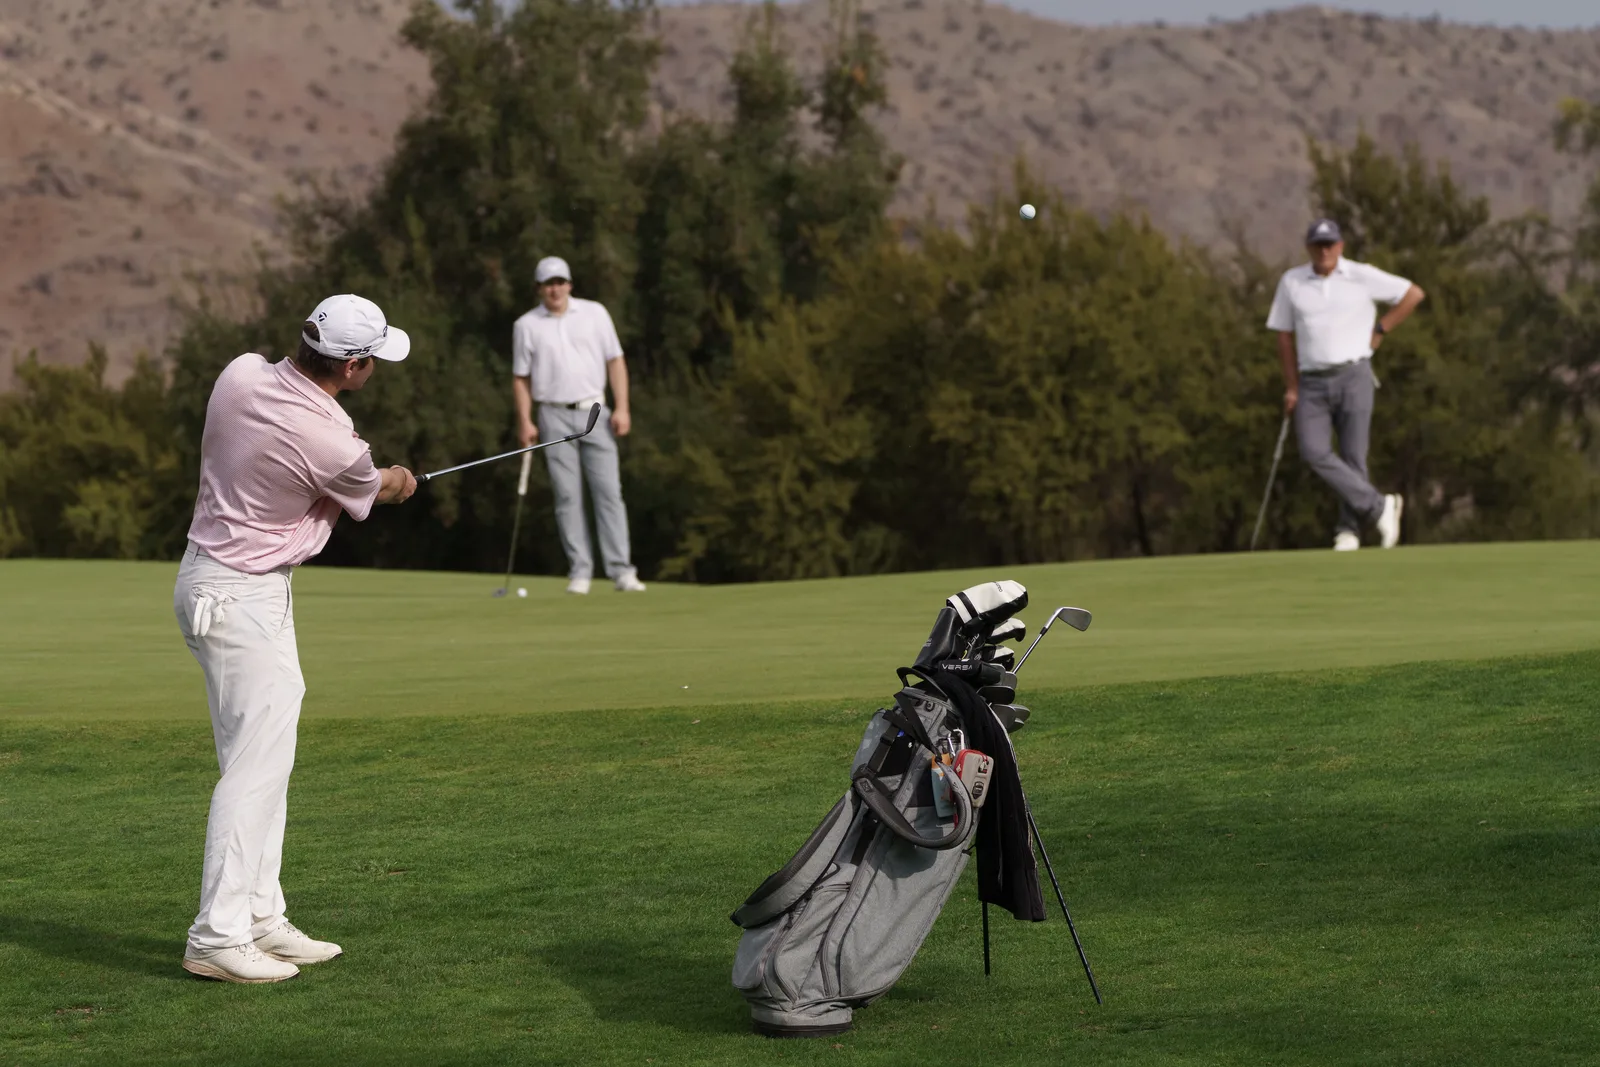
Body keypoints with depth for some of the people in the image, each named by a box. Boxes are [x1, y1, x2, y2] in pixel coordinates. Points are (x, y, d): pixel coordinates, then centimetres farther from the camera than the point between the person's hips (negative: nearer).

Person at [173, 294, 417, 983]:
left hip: (212, 574, 9)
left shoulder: (241, 373, -4)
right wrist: (400, 482, 25)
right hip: (241, 596, -9)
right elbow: (374, 491, 0)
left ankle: (260, 920, 17)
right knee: (257, 761, -8)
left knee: (266, 754, 13)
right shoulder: (332, 444, -24)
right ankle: (217, 937, -10)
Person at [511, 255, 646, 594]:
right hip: (554, 417, 0)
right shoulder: (526, 325, 3)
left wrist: (622, 408, -4)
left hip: (594, 412, 0)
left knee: (609, 492, -5)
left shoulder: (595, 313, 4)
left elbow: (615, 361, 5)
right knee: (568, 496, -2)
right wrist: (525, 421, -3)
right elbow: (521, 378, 7)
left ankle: (621, 570, -7)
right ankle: (580, 571, 2)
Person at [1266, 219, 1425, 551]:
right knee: (1314, 451, -17)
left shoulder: (1362, 276, -1)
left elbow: (1414, 294, 7)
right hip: (1312, 383, 2)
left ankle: (1348, 530, 5)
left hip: (1353, 376, -2)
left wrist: (1380, 329, 3)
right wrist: (1291, 387, 7)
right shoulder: (1291, 282, 6)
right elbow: (1285, 336, 12)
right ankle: (1379, 506, -9)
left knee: (1352, 455, -6)